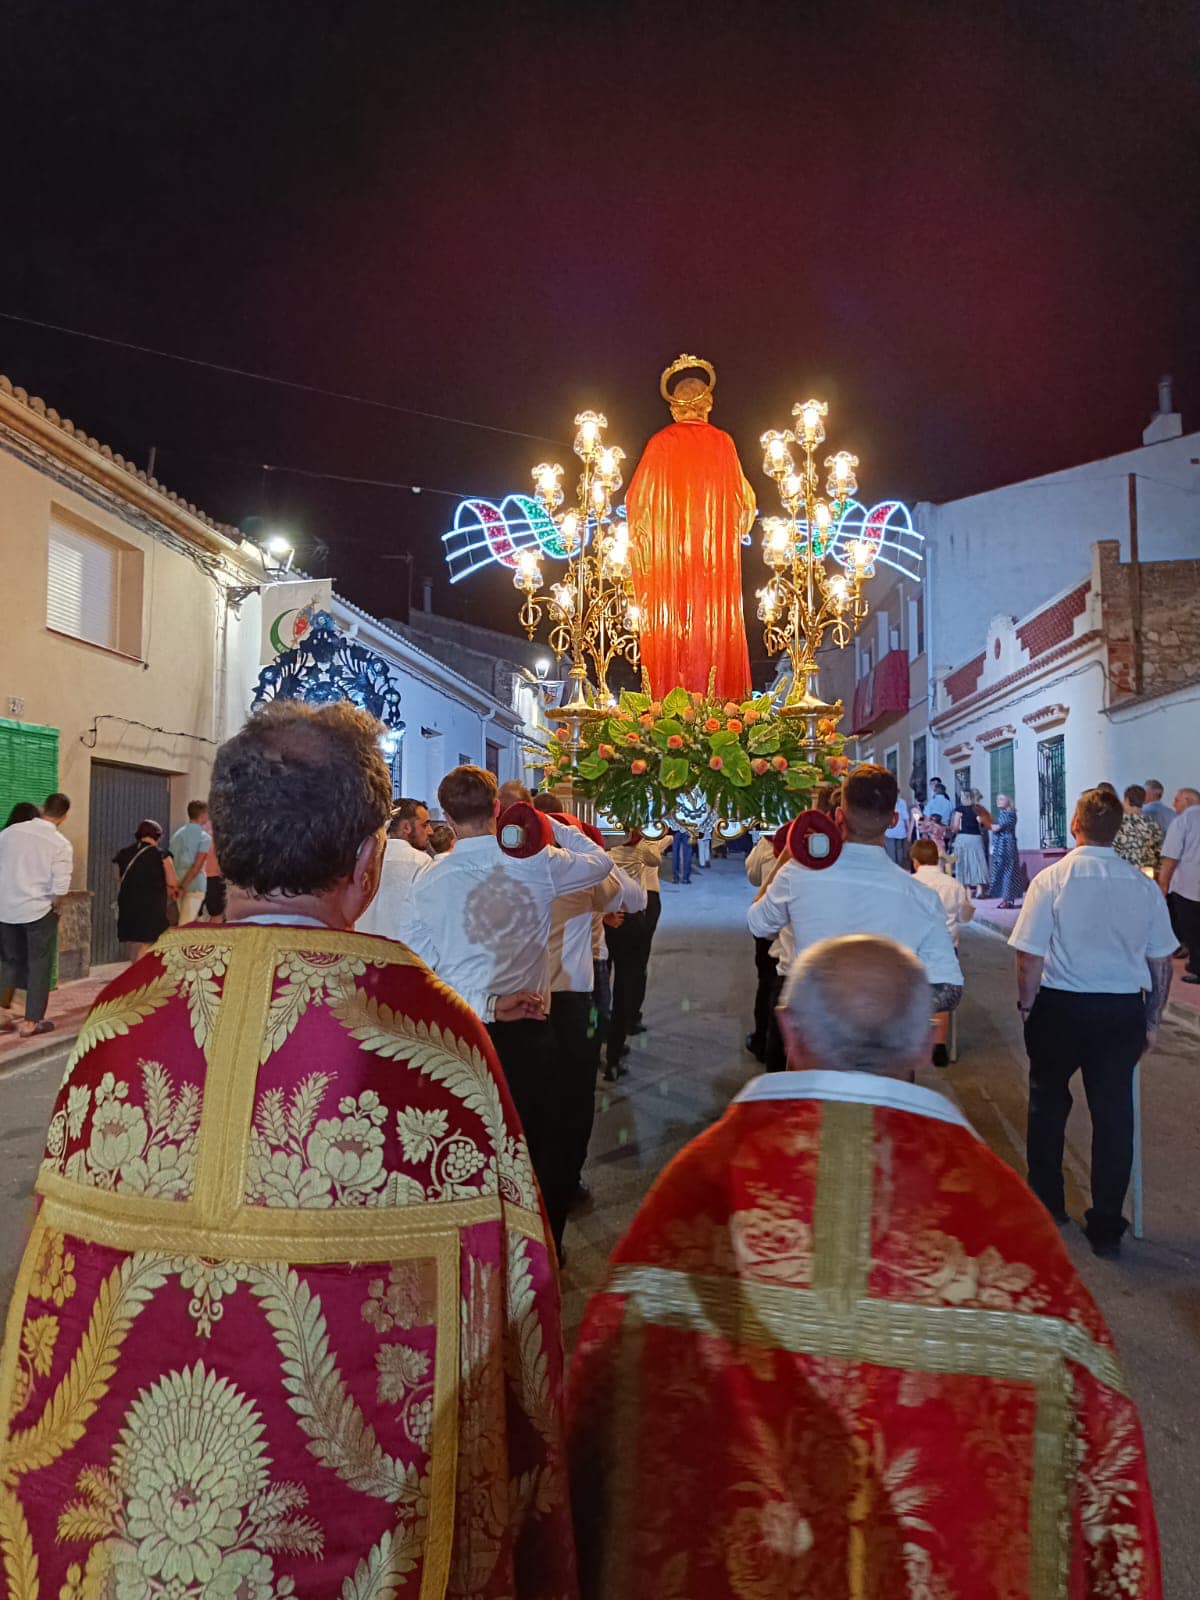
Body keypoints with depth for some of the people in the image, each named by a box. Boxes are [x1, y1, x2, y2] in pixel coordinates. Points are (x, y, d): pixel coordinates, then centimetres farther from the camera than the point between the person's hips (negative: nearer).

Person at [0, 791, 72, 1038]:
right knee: (39, 965, 8)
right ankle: (32, 1022, 12)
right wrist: (55, 909, 3)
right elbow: (60, 888, -16)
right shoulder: (61, 844, -12)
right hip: (38, 911, -4)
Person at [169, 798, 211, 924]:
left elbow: (171, 861, 10)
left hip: (178, 883, 6)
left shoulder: (177, 833, 9)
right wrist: (183, 887, -14)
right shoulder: (204, 837, -8)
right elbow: (197, 866, -16)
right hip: (195, 885, -6)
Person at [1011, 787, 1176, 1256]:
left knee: (1048, 1104, 18)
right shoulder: (1144, 886, -3)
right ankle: (1106, 1227, 20)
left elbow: (1029, 957, -14)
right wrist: (1151, 1022, 15)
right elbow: (1162, 963, 4)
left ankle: (1046, 1203, 33)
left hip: (1060, 1007, -2)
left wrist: (1027, 1006, 1)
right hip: (1123, 1011, 2)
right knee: (1114, 1113, 12)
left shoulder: (1052, 879, -14)